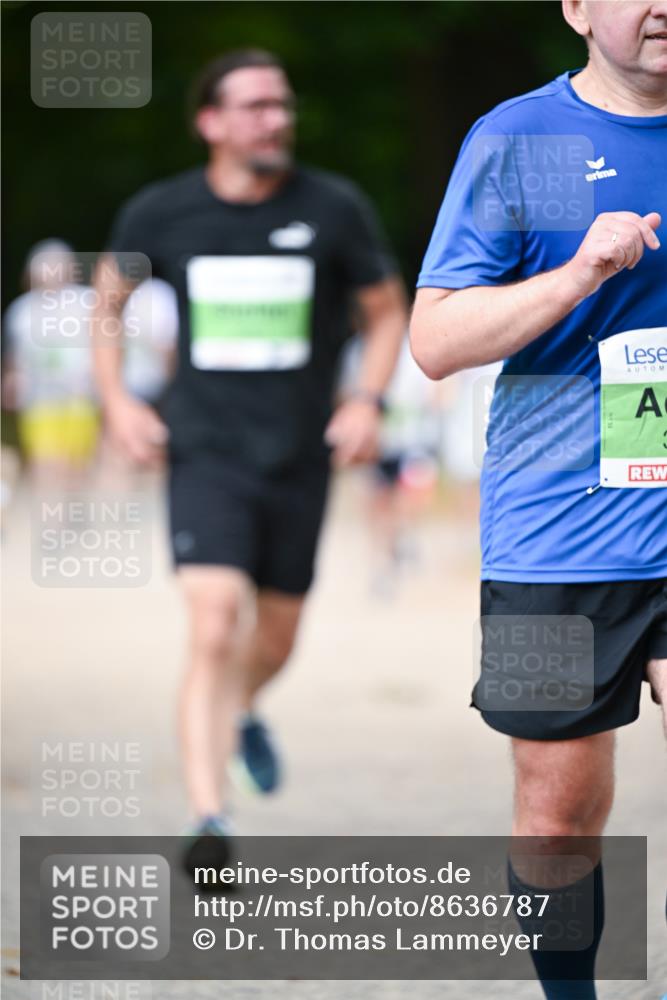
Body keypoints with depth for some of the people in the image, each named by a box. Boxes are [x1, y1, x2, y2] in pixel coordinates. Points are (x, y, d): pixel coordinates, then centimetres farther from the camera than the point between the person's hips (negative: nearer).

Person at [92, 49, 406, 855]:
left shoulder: (334, 209, -4)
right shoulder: (158, 214, -2)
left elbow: (386, 311, 10)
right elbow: (108, 298, 16)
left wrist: (367, 399, -6)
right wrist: (116, 401, 4)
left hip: (300, 456, 2)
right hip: (205, 453, -2)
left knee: (274, 640, 15)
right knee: (214, 631, -19)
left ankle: (240, 714, 52)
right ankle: (209, 820, -20)